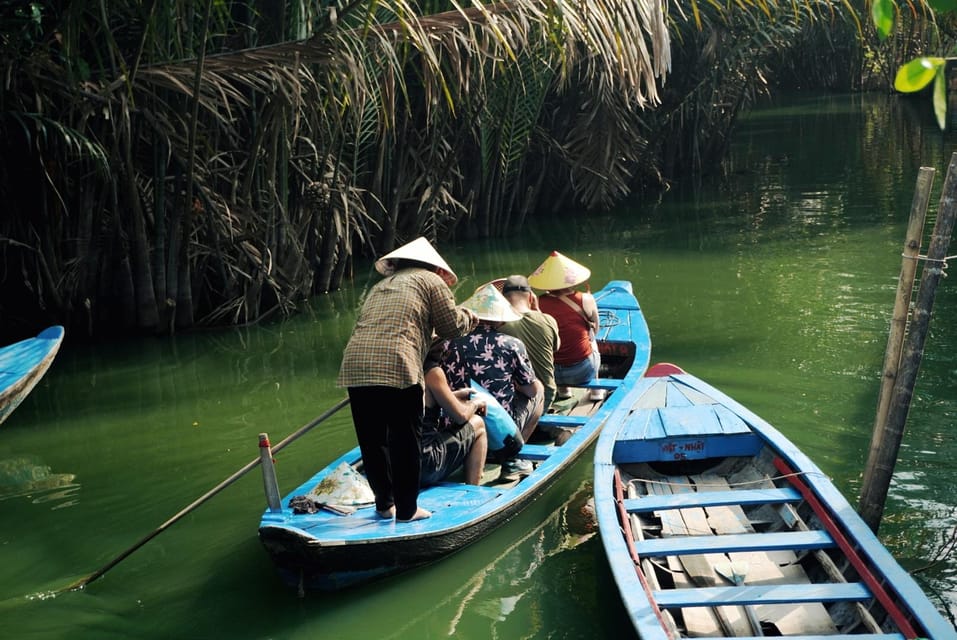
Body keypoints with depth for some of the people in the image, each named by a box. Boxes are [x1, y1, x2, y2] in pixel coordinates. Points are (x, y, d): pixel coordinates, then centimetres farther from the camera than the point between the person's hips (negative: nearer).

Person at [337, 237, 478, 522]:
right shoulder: (430, 280, 13)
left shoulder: (379, 286, 32)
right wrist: (467, 317, 33)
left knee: (372, 440, 14)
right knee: (406, 441, 5)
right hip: (396, 367, -6)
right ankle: (406, 509, 11)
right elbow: (453, 326, 10)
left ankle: (384, 503, 23)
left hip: (355, 367, 6)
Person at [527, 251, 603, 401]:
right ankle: (596, 390, 40)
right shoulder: (585, 300, -12)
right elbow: (595, 330, 6)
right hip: (583, 372, -1)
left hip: (550, 373, 1)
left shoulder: (537, 303, -10)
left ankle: (562, 390, 38)